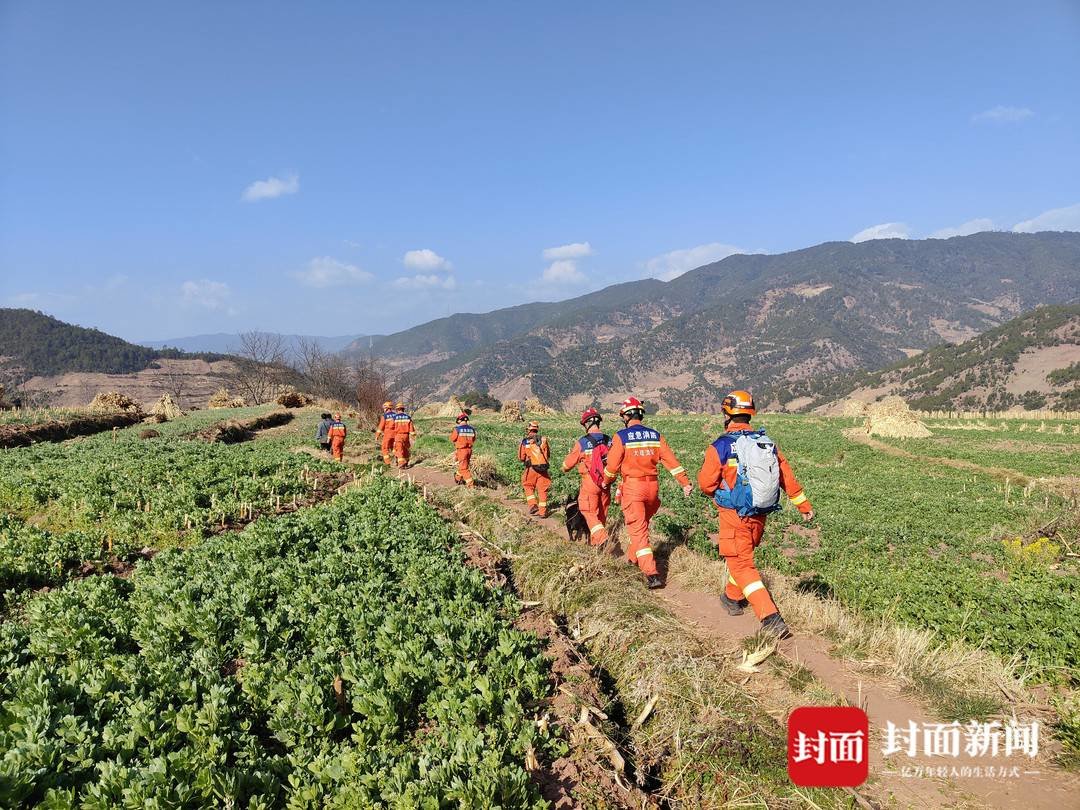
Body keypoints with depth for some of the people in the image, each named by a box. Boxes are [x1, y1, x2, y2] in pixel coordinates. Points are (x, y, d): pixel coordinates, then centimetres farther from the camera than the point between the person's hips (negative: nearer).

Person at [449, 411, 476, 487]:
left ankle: (470, 484, -7)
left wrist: (452, 433, 15)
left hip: (461, 450, -5)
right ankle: (458, 478, 44)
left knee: (463, 468, 0)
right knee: (462, 465, 24)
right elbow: (474, 440, 8)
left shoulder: (457, 429, -15)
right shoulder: (472, 429, -2)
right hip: (469, 449, 5)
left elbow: (452, 439, -3)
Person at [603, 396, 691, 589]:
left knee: (638, 530, -4)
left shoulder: (621, 437, -9)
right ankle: (632, 557, 42)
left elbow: (612, 466, -8)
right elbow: (670, 460, 1)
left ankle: (652, 574, -13)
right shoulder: (655, 435, 4)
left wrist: (606, 483, 11)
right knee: (643, 524, 24)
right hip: (652, 486, 5)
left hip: (632, 486, -5)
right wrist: (685, 482, 3)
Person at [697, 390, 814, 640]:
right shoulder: (768, 443, 0)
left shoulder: (720, 447, -15)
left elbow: (705, 483, -10)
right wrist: (804, 506, 18)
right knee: (743, 556, 26)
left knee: (742, 566, 0)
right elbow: (787, 477, 6)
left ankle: (771, 618, -11)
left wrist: (718, 493, 14)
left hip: (734, 516, -6)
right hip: (760, 515, 6)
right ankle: (733, 598, 44)